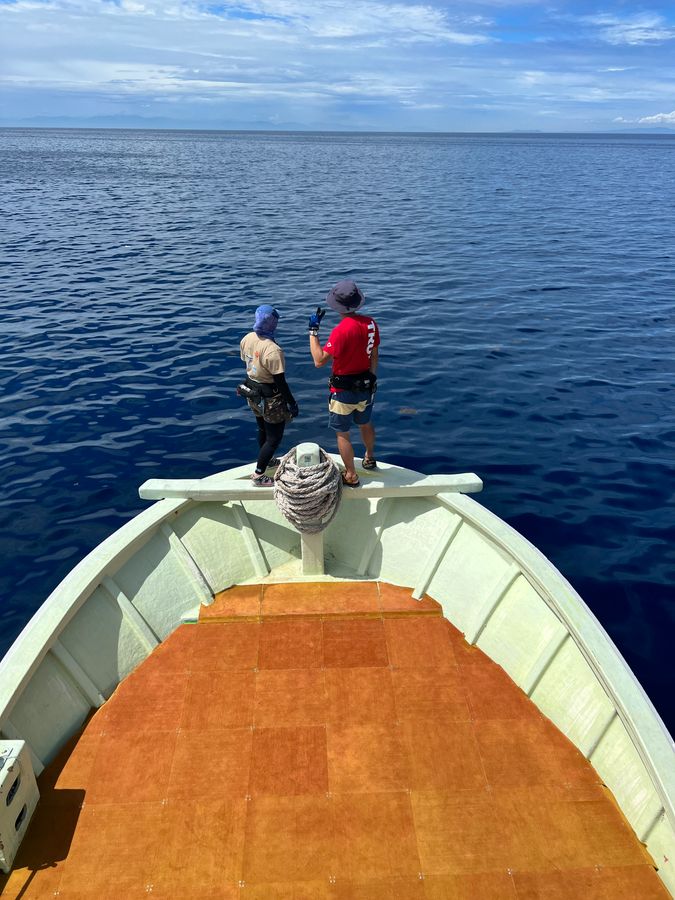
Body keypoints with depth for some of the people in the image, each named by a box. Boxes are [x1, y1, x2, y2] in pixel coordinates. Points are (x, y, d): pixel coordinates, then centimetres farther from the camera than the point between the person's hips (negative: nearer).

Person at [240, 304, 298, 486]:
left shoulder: (246, 339, -7)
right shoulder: (273, 350, -30)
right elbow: (280, 382, -24)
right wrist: (292, 403, -13)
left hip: (253, 394, 8)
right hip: (270, 399, -8)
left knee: (263, 430, 28)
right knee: (274, 437, 9)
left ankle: (266, 460, 49)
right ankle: (258, 475, 16)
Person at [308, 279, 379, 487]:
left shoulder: (341, 330, -27)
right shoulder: (371, 323, -5)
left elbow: (319, 360, -24)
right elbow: (374, 355, 6)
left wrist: (313, 331, -17)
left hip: (344, 391, -7)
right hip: (366, 386, 7)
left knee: (342, 433, 10)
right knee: (365, 423, 28)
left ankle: (351, 476, 21)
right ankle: (370, 459, 50)